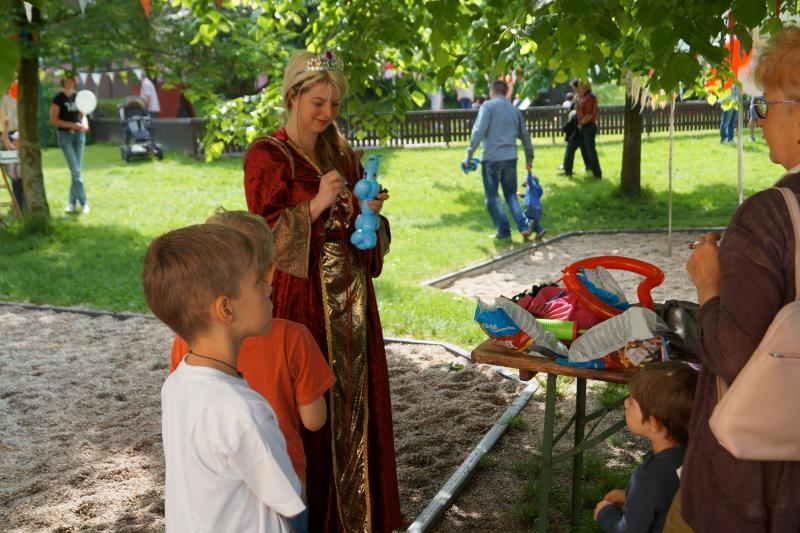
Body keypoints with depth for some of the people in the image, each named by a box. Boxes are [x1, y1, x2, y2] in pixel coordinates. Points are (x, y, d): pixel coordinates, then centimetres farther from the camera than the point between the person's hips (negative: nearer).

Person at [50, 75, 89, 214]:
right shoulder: (58, 98, -7)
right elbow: (53, 120, -9)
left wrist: (85, 124, -6)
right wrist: (73, 125, -17)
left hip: (79, 134, 5)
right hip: (65, 135, -5)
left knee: (76, 170, 7)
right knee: (75, 170, -8)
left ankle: (72, 203, 17)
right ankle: (83, 203, -2)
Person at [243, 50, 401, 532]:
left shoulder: (343, 152, 11)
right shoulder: (267, 157, -7)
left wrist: (369, 212, -6)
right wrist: (315, 206, -23)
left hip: (350, 296, 6)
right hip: (301, 297, -6)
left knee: (354, 397, 12)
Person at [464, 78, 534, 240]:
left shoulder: (488, 106, -2)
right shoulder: (514, 109, 15)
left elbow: (478, 131, -13)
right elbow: (524, 135, 21)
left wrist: (469, 154, -12)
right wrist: (529, 158, 31)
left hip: (491, 157, -5)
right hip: (510, 157, 5)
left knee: (492, 196, 5)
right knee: (511, 194, 15)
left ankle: (503, 230, 4)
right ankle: (524, 227, 2)